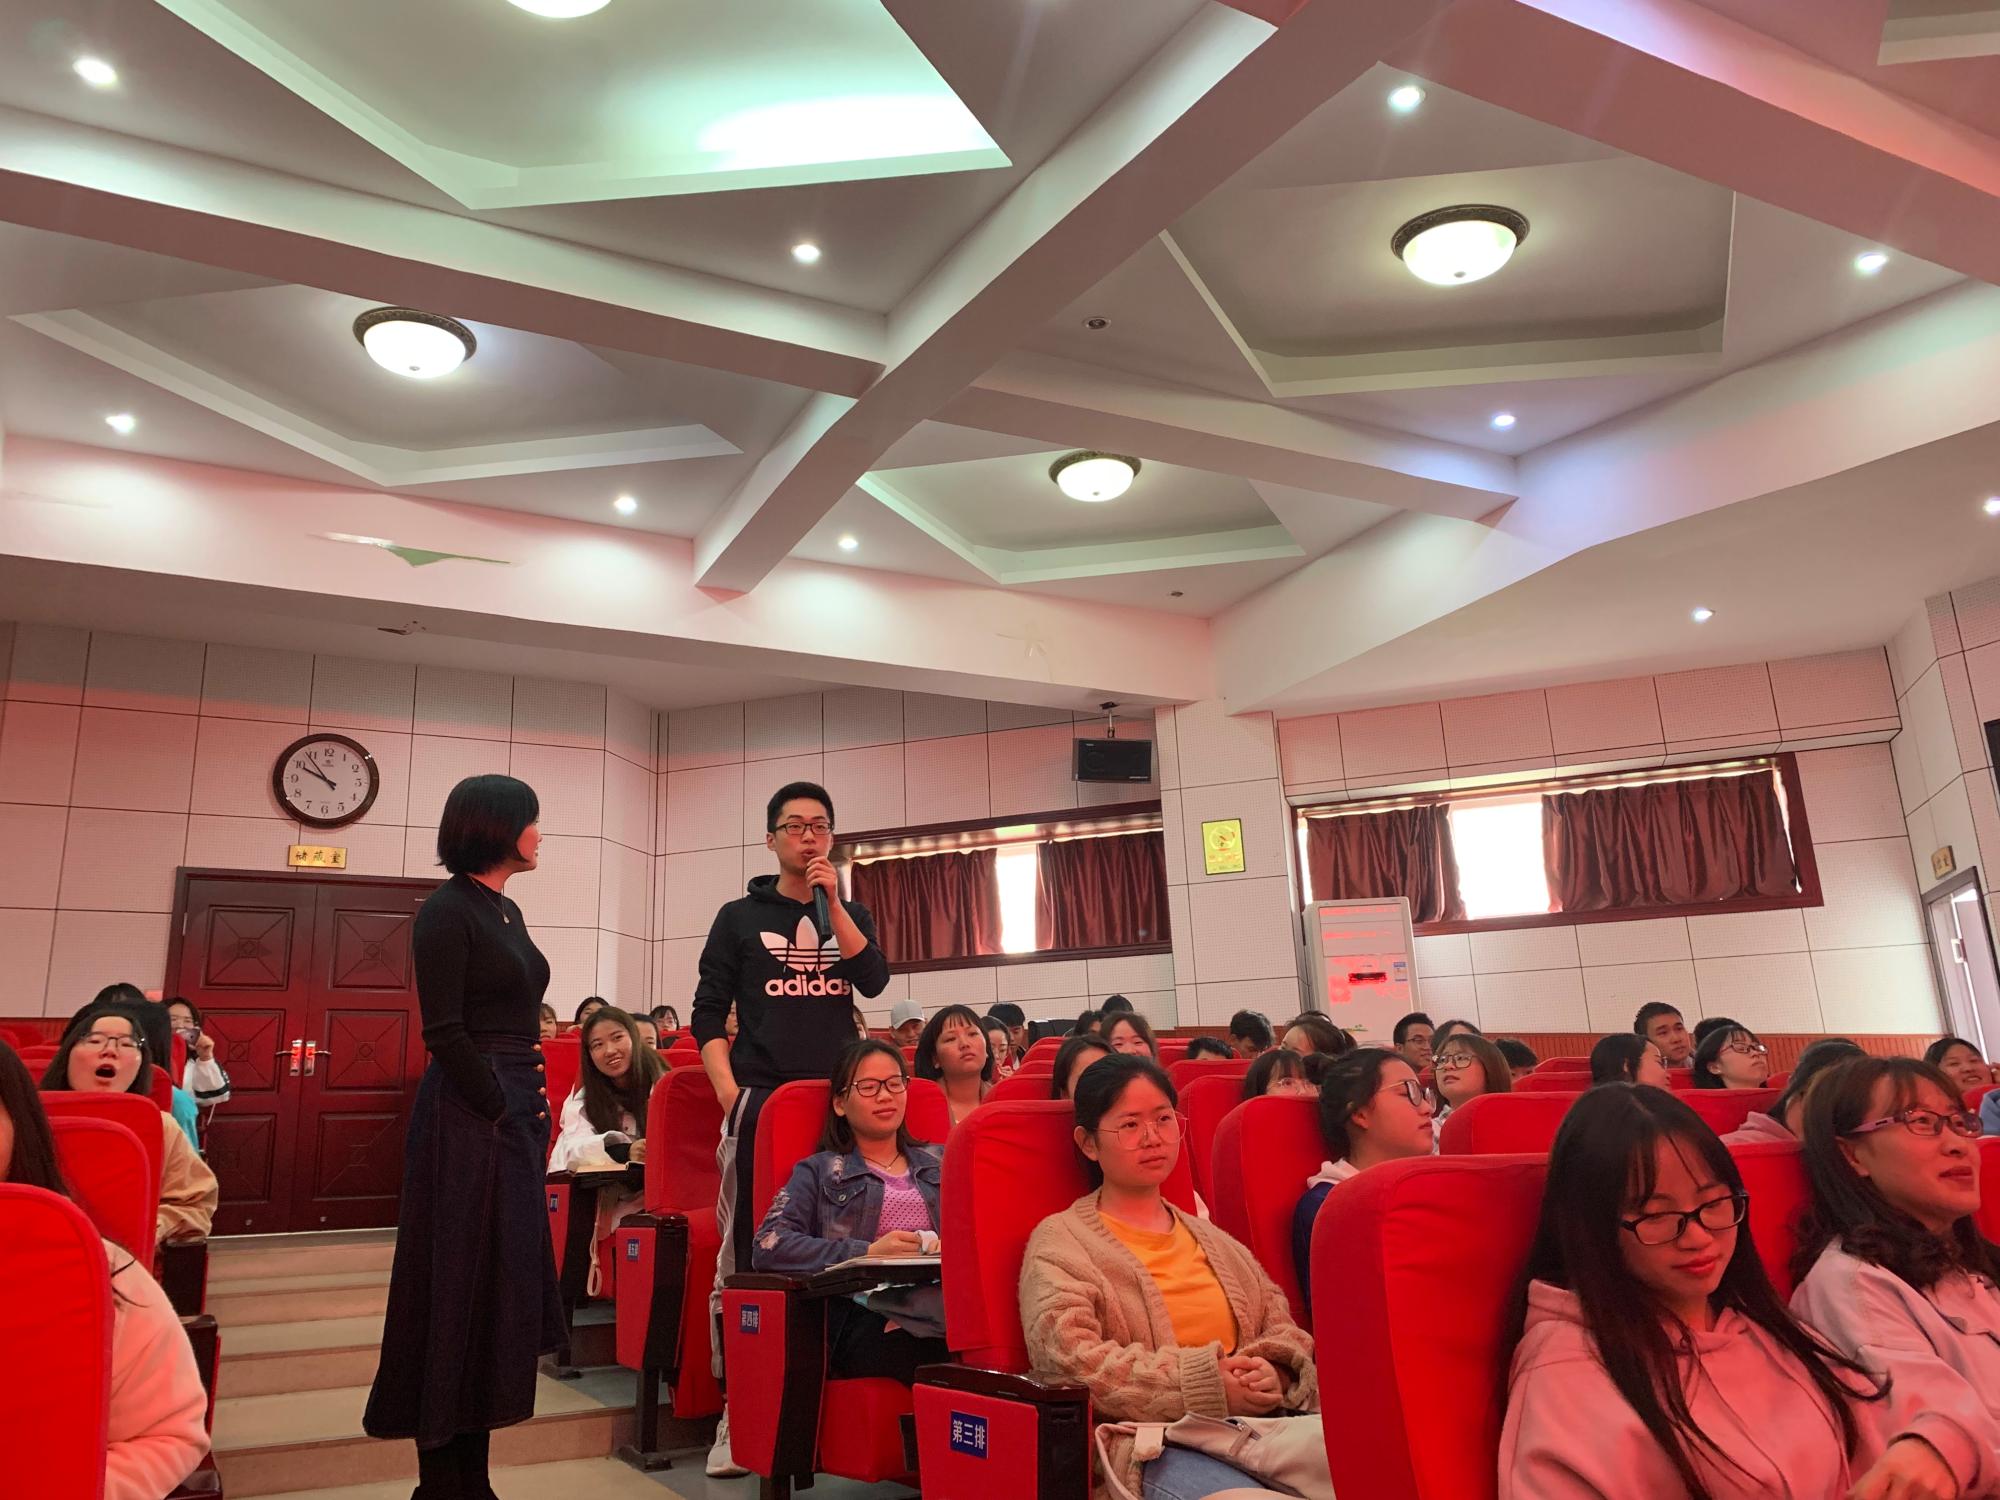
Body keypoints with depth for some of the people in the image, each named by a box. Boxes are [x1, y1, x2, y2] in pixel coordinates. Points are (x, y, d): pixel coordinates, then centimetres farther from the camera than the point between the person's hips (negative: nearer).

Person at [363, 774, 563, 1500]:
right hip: (468, 1119, -9)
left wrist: (533, 1109, 10)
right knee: (459, 1288, 0)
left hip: (515, 1113, 9)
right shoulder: (447, 910, -11)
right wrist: (501, 1111, -14)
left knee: (504, 1284, 12)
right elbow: (445, 1033, -16)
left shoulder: (507, 910, 14)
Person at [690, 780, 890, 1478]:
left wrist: (831, 903, -11)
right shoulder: (740, 916, 6)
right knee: (749, 1251, -3)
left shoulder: (851, 913, 13)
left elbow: (874, 980, -5)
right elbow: (707, 1014, 3)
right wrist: (728, 1092, -9)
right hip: (760, 1097, -2)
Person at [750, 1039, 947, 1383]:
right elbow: (767, 1247, 1)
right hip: (866, 1313, -3)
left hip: (944, 1300, 4)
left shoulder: (940, 1161, 28)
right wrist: (866, 1253, -10)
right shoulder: (821, 1172, 18)